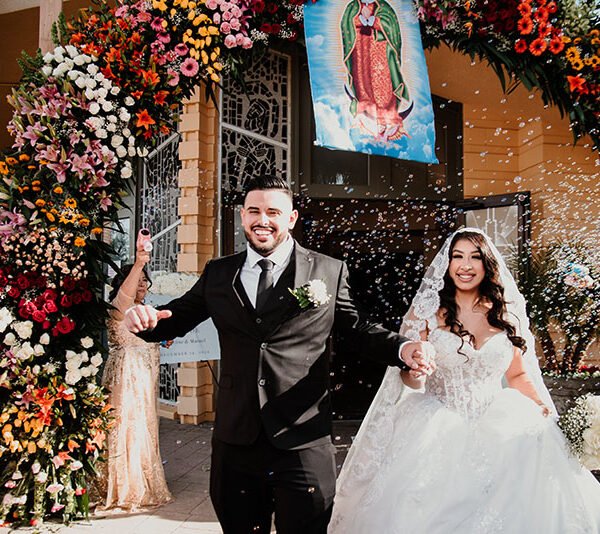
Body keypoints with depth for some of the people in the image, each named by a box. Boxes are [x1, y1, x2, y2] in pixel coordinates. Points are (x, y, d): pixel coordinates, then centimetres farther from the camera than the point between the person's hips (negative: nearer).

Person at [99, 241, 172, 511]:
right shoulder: (117, 309, -11)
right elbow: (124, 296, -36)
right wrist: (138, 263, -52)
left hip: (145, 378, 9)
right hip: (126, 377, -9)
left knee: (144, 427, 14)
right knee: (128, 428, -5)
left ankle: (144, 485, 26)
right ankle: (128, 490, 5)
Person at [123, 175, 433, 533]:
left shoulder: (330, 272, 1)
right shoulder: (217, 274, 8)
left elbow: (360, 328, 3)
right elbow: (177, 319, 12)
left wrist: (403, 349, -15)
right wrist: (144, 319, -9)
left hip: (303, 444, -2)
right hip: (236, 441, 3)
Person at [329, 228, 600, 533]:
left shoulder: (508, 315, 6)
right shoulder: (427, 311, -1)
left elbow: (518, 374, 15)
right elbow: (411, 382, 1)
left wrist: (541, 405, -2)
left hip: (496, 428, 2)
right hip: (437, 427, -2)